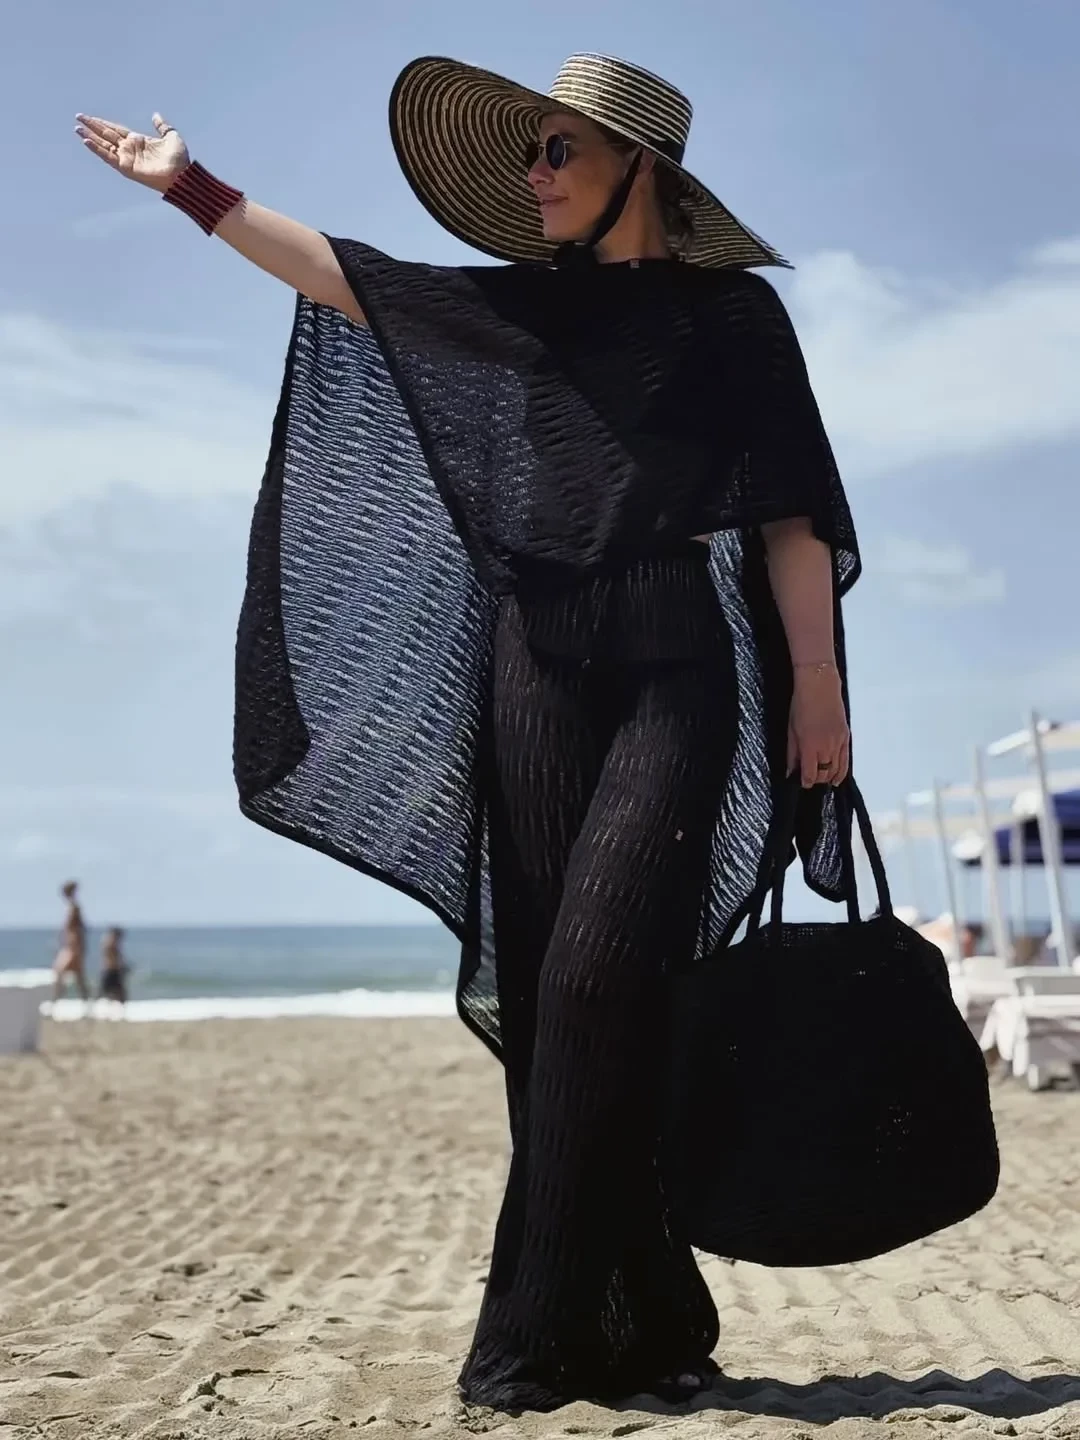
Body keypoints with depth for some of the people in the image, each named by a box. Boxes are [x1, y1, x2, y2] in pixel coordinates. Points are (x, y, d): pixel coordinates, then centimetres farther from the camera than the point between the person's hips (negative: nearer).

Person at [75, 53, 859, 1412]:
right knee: (551, 988, -1)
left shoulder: (730, 309, 7)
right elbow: (342, 277, 19)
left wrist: (817, 680, -9)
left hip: (677, 662, -4)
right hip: (537, 662, 5)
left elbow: (790, 513, 1)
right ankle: (643, 1315, 8)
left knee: (598, 966, -15)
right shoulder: (522, 307, 18)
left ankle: (544, 1331, -9)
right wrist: (187, 183, 18)